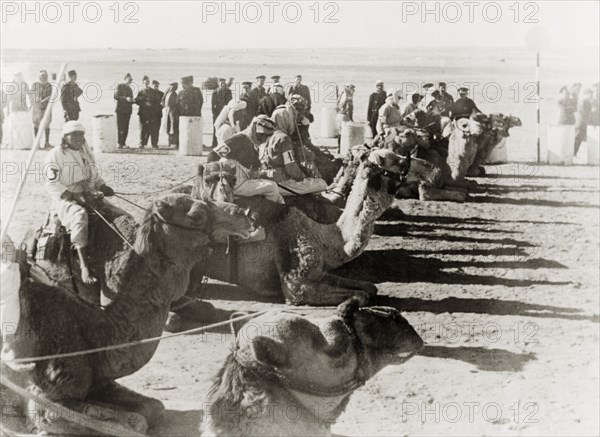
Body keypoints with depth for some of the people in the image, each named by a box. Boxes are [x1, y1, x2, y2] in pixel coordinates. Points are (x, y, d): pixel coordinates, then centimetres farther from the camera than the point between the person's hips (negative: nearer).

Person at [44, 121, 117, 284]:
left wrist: (103, 187, 2)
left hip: (89, 196, 7)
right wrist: (73, 196, -22)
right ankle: (84, 267, -43)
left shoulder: (87, 153, 16)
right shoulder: (56, 155, -6)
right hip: (65, 199, -7)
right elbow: (52, 185, -11)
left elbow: (95, 176, 25)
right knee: (79, 216, -39)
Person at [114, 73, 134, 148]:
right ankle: (120, 143, -8)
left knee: (126, 128, 1)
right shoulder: (119, 86, 2)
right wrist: (125, 98, -17)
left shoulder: (129, 89, 20)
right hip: (120, 109, -6)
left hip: (128, 110, 6)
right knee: (120, 127, -8)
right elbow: (116, 97, -8)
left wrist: (132, 100, 3)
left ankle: (123, 143, 5)